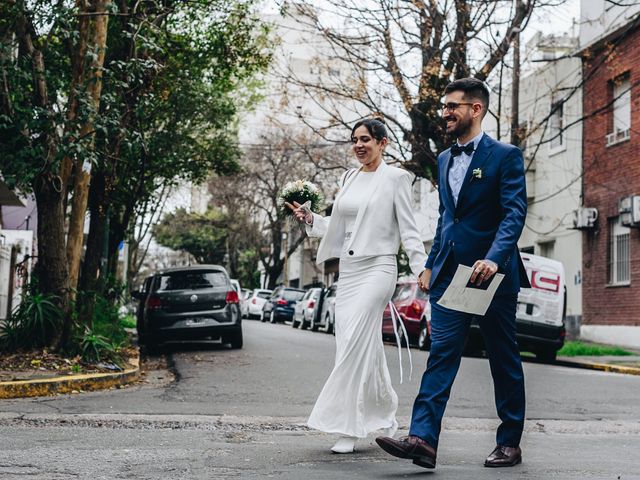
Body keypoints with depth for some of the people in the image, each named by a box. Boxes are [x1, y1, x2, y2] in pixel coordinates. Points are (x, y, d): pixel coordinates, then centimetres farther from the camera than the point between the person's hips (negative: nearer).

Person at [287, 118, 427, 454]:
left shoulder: (395, 178, -2)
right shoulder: (349, 178, 15)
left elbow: (408, 231, -4)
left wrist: (422, 271, -10)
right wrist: (310, 218, 7)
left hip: (378, 268, -6)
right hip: (348, 269, 7)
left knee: (354, 342, -15)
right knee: (367, 347, 7)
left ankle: (348, 428, -10)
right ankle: (384, 413, 22)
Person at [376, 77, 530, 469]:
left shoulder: (506, 156, -4)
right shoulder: (445, 159, 16)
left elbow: (515, 213, -14)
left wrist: (493, 259, -27)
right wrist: (431, 265, 17)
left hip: (493, 273, -5)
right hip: (450, 275, 6)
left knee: (504, 360, 6)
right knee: (441, 354, -4)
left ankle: (510, 443, 18)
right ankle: (422, 440, -11)